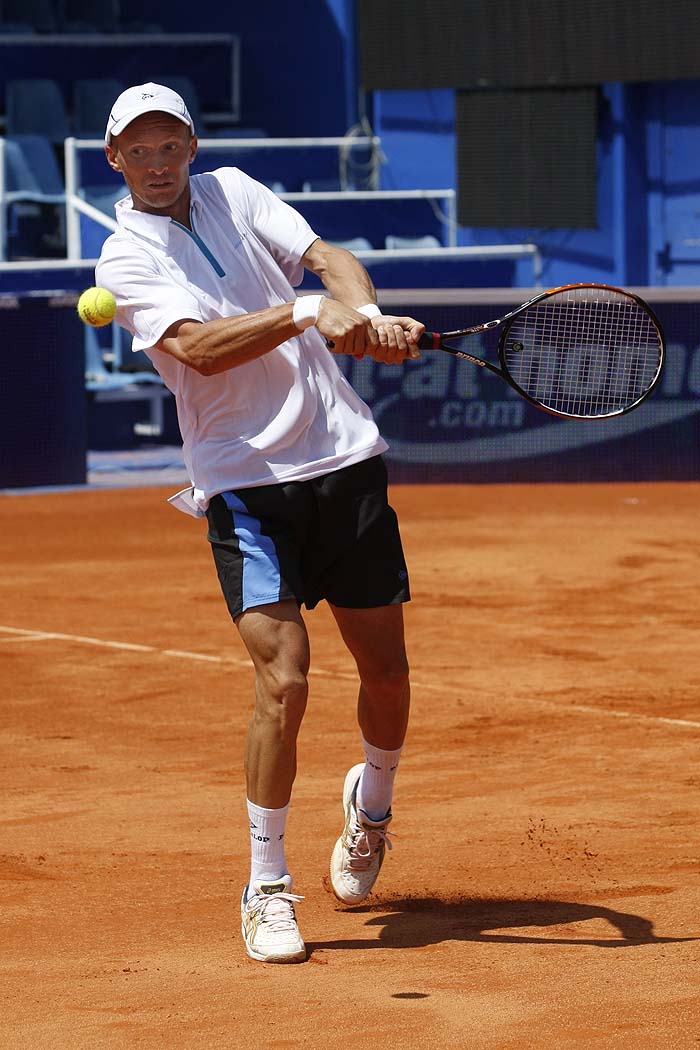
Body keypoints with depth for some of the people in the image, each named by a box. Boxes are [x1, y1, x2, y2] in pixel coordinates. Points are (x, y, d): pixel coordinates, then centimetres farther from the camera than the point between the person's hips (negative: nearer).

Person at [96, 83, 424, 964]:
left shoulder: (234, 192, 10)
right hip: (246, 484, -4)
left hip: (345, 461, 4)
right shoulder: (126, 259, -4)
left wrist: (369, 315, -21)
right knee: (283, 681, -16)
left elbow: (327, 256, -1)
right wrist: (308, 311, -28)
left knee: (387, 674, 8)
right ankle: (266, 891, -1)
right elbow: (200, 348, -19)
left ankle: (370, 807, 40)